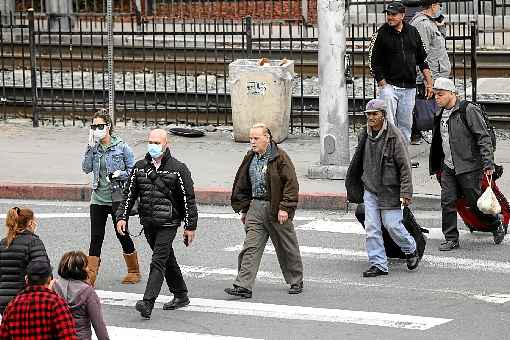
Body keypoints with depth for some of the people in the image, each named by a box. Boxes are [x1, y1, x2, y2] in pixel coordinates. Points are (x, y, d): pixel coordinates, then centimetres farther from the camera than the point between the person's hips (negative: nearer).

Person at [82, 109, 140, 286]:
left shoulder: (121, 146, -6)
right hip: (98, 198, 3)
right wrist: (90, 147, -11)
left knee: (122, 234, 7)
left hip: (117, 197, -3)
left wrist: (119, 174, -19)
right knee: (96, 238, -1)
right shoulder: (94, 147, 5)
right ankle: (90, 276, -3)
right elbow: (86, 168, -6)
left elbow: (133, 170, -3)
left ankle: (134, 272, 24)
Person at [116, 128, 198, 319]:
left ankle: (148, 303, -20)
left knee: (158, 262, -13)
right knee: (167, 260, 17)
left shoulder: (177, 169, -5)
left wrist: (190, 226, -5)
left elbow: (188, 199, -3)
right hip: (148, 223, 6)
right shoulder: (140, 167, 8)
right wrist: (122, 216, 1)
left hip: (167, 224, -6)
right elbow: (129, 194, 12)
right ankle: (181, 295, 31)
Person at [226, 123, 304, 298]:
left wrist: (285, 207, -19)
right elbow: (243, 185, 19)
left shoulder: (280, 157, -11)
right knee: (250, 247, -5)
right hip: (255, 207, 5)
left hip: (276, 209, -5)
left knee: (287, 248, 8)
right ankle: (243, 286, -9)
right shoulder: (250, 158, 9)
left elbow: (291, 184, -14)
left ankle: (296, 281, 25)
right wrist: (244, 208, 16)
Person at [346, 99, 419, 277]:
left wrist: (406, 192, -17)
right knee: (372, 228, 0)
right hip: (370, 189, 5)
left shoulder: (394, 136, -13)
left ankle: (411, 250, 24)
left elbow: (405, 166, -12)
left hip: (390, 190, -5)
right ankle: (378, 264, 6)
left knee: (392, 225, -2)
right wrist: (353, 187, 22)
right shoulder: (364, 135, 5)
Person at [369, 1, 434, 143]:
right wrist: (382, 84, -10)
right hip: (389, 85, -4)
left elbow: (422, 59, 15)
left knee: (406, 125, 7)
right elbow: (374, 62, -3)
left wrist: (429, 82, 11)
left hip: (409, 87, 4)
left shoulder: (412, 32, 9)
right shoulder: (381, 34, -3)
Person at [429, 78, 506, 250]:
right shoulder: (440, 115, 11)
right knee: (447, 202, 0)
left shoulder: (469, 110, -12)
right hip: (448, 168, 7)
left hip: (469, 167, -7)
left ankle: (497, 226, 26)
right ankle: (451, 239, 7)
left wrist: (488, 163, -19)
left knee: (475, 202, 2)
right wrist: (436, 166, 21)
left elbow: (484, 137, -14)